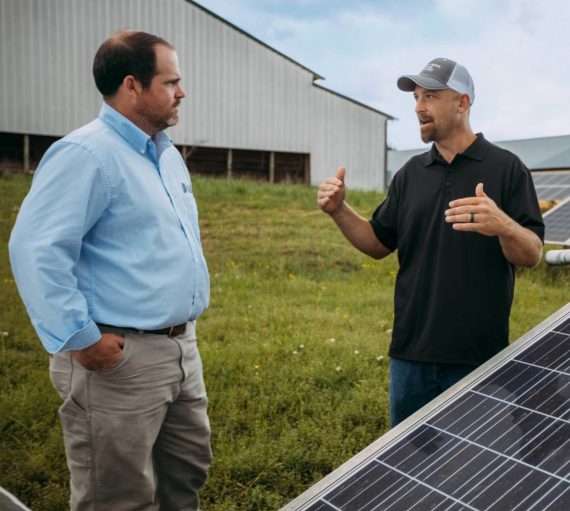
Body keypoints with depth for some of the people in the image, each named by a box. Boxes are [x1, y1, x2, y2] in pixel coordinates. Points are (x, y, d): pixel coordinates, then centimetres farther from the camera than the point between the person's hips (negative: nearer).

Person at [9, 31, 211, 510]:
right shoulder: (86, 154, -16)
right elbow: (35, 250, -24)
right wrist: (78, 339, -24)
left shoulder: (168, 155, 13)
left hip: (181, 347, 9)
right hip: (119, 359, -9)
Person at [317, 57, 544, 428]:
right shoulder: (411, 174, 8)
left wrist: (503, 226, -32)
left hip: (479, 357, -4)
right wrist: (339, 211, -5)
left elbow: (533, 255, -10)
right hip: (411, 354, 4)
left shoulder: (507, 168, -5)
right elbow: (379, 244, 12)